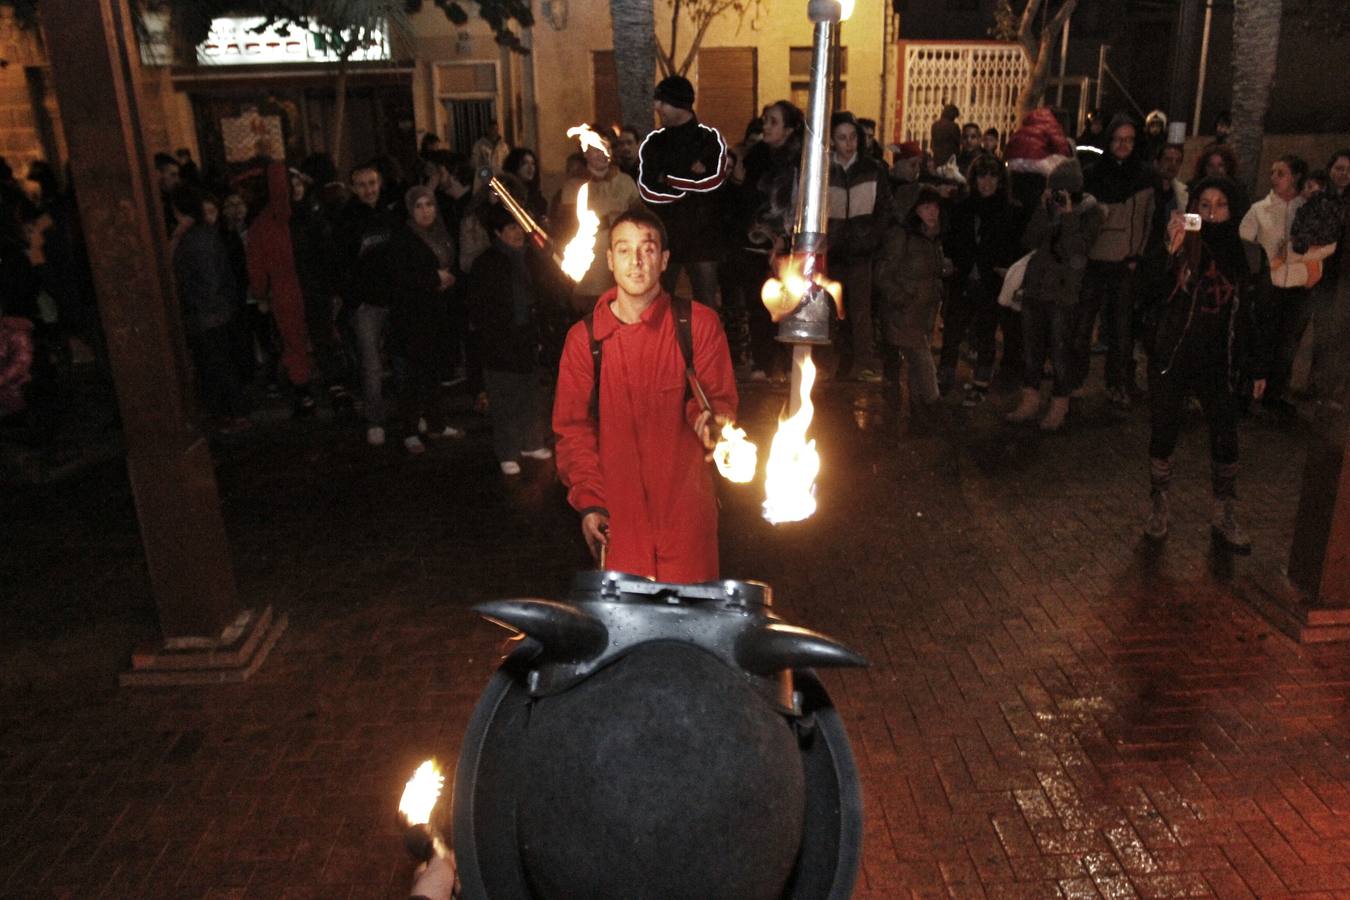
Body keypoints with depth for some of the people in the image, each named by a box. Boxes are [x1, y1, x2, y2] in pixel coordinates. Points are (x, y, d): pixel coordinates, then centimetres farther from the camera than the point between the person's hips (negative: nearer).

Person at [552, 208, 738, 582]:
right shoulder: (584, 338, 4)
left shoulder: (698, 324, 0)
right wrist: (588, 500, -2)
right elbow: (573, 425, 7)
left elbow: (721, 398, 4)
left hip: (686, 507, -1)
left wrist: (709, 417, -20)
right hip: (618, 512, 1)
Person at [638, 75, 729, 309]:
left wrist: (669, 178, -8)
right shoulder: (653, 142, 5)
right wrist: (692, 179, -9)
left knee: (707, 306, 3)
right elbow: (648, 191, -8)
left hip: (701, 237, -2)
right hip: (662, 237, 2)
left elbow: (713, 180, -18)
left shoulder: (710, 138, -1)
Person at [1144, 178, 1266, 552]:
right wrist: (1168, 249, -41)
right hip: (1171, 360, -3)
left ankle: (1224, 518, 18)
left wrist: (1257, 367, 11)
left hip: (1219, 363, 3)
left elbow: (1246, 314, 11)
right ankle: (1158, 509, 23)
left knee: (1225, 440, 5)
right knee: (1163, 436, 6)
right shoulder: (1181, 248, -7)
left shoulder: (1237, 253, 5)